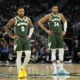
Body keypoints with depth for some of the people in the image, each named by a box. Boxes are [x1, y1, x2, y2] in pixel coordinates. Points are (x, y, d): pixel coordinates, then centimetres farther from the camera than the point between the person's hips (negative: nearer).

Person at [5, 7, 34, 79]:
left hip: (26, 39, 3)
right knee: (19, 55, -5)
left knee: (28, 55, -7)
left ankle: (23, 68, 16)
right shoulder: (14, 20, -4)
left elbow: (32, 27, 22)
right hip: (18, 39, -3)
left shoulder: (27, 19, 6)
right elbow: (6, 28, 5)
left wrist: (29, 35, 9)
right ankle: (19, 72, -1)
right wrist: (12, 36, -1)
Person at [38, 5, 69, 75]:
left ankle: (61, 69, 6)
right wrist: (46, 30, -5)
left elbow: (65, 22, 24)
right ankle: (55, 69, -1)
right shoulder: (49, 16, -3)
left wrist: (64, 31, 10)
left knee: (61, 51, 0)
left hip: (59, 34, 4)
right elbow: (39, 22, -2)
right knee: (53, 51, -3)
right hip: (52, 34, -4)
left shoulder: (60, 15, 7)